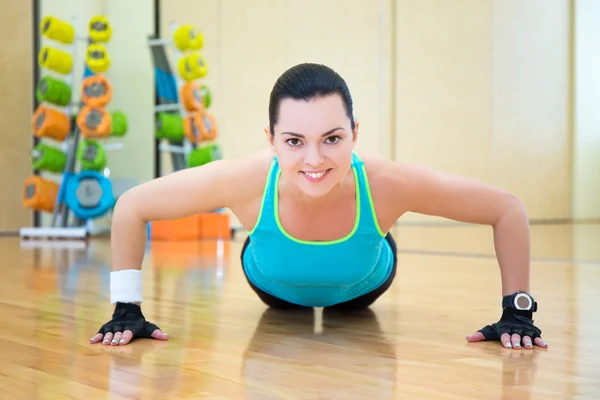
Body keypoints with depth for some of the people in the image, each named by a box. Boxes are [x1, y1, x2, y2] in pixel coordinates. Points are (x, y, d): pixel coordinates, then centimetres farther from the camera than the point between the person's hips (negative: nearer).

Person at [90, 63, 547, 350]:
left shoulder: (388, 183, -45)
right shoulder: (244, 180, -45)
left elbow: (508, 208, -31)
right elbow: (131, 207, -29)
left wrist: (518, 311, -28)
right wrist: (126, 310, -28)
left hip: (360, 287, 0)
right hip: (277, 289, 0)